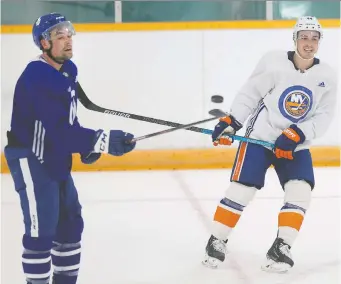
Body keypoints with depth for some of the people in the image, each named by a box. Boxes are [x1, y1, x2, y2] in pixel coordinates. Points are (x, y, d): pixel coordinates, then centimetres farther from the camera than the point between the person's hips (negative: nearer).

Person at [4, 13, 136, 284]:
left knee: (70, 221, 15)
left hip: (55, 158, 10)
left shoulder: (68, 70, 6)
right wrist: (103, 140, -34)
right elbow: (60, 129, -31)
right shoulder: (37, 78, -25)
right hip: (30, 160, -10)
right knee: (41, 229, -9)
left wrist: (88, 146, 2)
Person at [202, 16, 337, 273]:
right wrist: (230, 122, -10)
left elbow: (324, 116, -5)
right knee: (241, 190, -7)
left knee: (300, 192, -13)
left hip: (295, 145, 3)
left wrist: (296, 136, -18)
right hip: (260, 136, -3)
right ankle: (217, 241, 9)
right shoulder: (274, 62, -13)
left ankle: (281, 248, -2)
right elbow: (250, 93, -5)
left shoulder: (327, 77, -5)